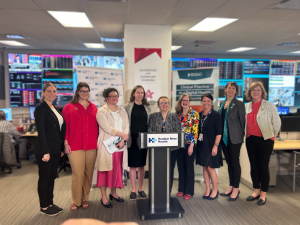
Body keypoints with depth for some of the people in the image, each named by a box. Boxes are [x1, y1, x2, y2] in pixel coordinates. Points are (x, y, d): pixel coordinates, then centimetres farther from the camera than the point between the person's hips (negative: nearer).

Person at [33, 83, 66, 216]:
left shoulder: (55, 109, 13)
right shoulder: (41, 109, -11)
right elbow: (41, 132, -17)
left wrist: (61, 148, 12)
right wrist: (45, 152, -20)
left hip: (55, 150, 8)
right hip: (45, 150, -8)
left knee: (52, 177, 16)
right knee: (44, 178, 6)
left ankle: (50, 203, 28)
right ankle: (44, 207, 20)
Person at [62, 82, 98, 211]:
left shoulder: (93, 107, 12)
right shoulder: (69, 107, 2)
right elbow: (65, 126, -1)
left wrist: (98, 141, 9)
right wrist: (66, 143, -6)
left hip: (91, 146, 4)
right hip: (75, 146, -3)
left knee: (88, 173, 9)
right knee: (78, 174, -3)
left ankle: (85, 199, 25)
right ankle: (76, 201, 15)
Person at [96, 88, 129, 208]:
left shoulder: (122, 111, 14)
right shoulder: (102, 111, -3)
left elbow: (126, 127, 6)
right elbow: (107, 128, -14)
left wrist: (123, 140, -9)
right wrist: (123, 134, -12)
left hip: (120, 146, 5)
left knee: (117, 170, 10)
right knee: (105, 170, 0)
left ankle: (113, 193, 27)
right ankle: (104, 197, 11)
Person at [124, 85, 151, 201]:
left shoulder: (147, 107, 9)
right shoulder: (127, 107, 1)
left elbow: (150, 123, 11)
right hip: (132, 140, -2)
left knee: (142, 165, 10)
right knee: (133, 166, 5)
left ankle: (140, 189, 24)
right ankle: (133, 190, 18)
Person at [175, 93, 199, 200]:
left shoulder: (194, 114, -4)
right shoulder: (177, 114, 8)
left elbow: (195, 131, -8)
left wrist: (191, 145, -14)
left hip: (189, 144, -4)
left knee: (189, 168, 4)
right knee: (181, 167, 11)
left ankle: (189, 191, 16)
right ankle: (181, 189, 25)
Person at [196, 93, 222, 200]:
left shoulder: (215, 115, -7)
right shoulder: (199, 115, 8)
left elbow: (219, 132, -10)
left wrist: (215, 146, -16)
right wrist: (196, 143, 8)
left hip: (211, 145, -5)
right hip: (202, 144, 5)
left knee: (210, 168, -1)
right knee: (205, 167, 11)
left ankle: (215, 190, 18)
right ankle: (208, 189, 25)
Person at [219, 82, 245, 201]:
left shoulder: (239, 104, -6)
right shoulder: (222, 103, 11)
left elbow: (242, 121, -5)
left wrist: (242, 136, -6)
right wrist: (219, 135, 11)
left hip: (234, 137, -6)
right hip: (224, 137, 6)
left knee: (235, 162, 2)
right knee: (229, 162, 14)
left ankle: (236, 189, 14)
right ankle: (231, 187, 26)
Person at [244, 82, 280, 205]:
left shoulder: (269, 106, -6)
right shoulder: (247, 106, 7)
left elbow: (277, 122, -2)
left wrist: (271, 135, 4)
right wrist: (247, 134, 11)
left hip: (265, 140, -4)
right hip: (250, 139, 5)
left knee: (263, 167, 1)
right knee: (254, 166, 12)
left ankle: (263, 194, 16)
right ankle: (256, 191, 27)